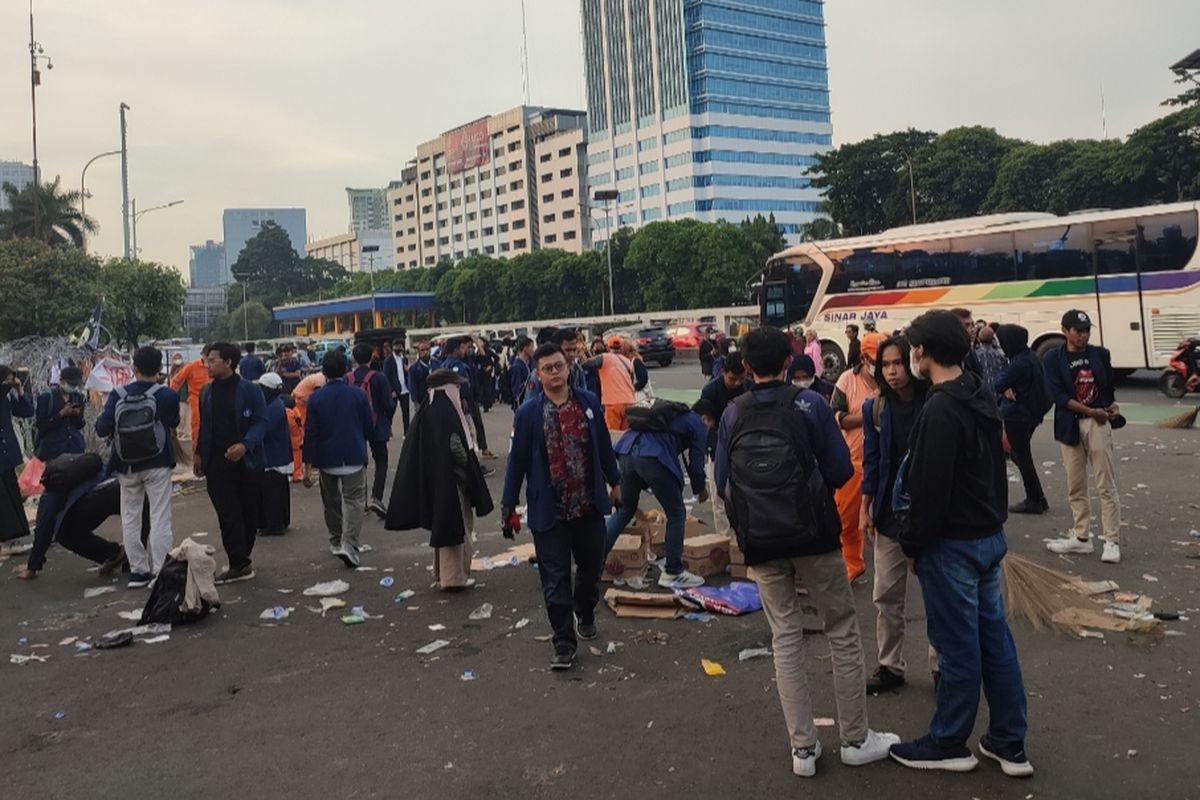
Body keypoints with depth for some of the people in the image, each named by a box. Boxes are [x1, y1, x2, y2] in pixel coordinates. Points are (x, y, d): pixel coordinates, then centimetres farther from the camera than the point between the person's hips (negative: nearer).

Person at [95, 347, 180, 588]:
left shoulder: (118, 395, -6)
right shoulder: (167, 396, -10)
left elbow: (102, 429, -7)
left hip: (127, 467, 2)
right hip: (157, 466, -2)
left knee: (130, 518, 13)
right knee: (159, 519, 1)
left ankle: (138, 570, 17)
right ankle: (160, 571, -1)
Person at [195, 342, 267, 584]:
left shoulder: (250, 391, -6)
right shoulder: (207, 392, 9)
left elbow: (261, 422, -9)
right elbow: (203, 426, 18)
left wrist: (245, 445, -24)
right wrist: (199, 453, 11)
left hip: (246, 461, -3)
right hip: (217, 463, 3)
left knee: (249, 513, 6)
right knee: (228, 514, -3)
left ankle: (241, 561, 19)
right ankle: (240, 563, 0)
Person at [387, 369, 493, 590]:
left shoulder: (425, 413, 5)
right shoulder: (448, 414, -20)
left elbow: (415, 451, 10)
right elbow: (457, 449, -23)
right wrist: (470, 477, -11)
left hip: (432, 480, 8)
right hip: (451, 479, -8)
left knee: (441, 524, 18)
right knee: (457, 525, 2)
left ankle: (442, 573, 28)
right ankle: (454, 576, 8)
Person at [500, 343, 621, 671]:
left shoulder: (589, 402, -1)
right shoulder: (528, 413, -9)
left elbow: (603, 445, 10)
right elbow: (517, 460, -5)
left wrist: (614, 482, 17)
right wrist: (508, 505, -2)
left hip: (589, 505, 3)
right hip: (549, 510, -3)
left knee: (591, 565, 18)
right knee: (556, 578, 1)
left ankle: (585, 612, 47)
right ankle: (564, 643, 12)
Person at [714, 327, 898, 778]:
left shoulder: (732, 415, 1)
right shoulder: (809, 403, -6)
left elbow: (724, 485, 4)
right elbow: (841, 470, -6)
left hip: (761, 544, 3)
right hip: (812, 535, -2)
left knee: (785, 639, 10)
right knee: (843, 632, 11)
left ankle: (803, 748, 13)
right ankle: (855, 740, 18)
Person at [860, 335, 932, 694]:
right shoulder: (875, 408, 0)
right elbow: (871, 461, 5)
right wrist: (865, 509, 4)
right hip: (890, 512, 3)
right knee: (886, 596, 10)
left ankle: (941, 666, 24)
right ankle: (890, 666, 23)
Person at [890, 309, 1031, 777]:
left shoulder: (941, 409, -21)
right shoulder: (981, 399, 9)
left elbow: (929, 488, -21)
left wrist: (913, 544, -10)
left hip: (952, 543, -9)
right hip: (989, 535, 9)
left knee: (958, 646, 3)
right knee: (995, 638, 14)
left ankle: (948, 745, 18)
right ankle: (1009, 744, 23)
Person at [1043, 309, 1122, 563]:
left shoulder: (1100, 354, 5)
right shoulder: (1053, 359, -2)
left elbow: (1110, 385, 17)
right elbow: (1057, 394, -11)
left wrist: (1113, 406, 2)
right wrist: (1090, 411, -15)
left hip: (1098, 423, 0)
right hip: (1070, 425, 0)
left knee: (1106, 485, -2)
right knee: (1075, 486, 9)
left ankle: (1112, 541, 2)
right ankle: (1081, 537, 20)